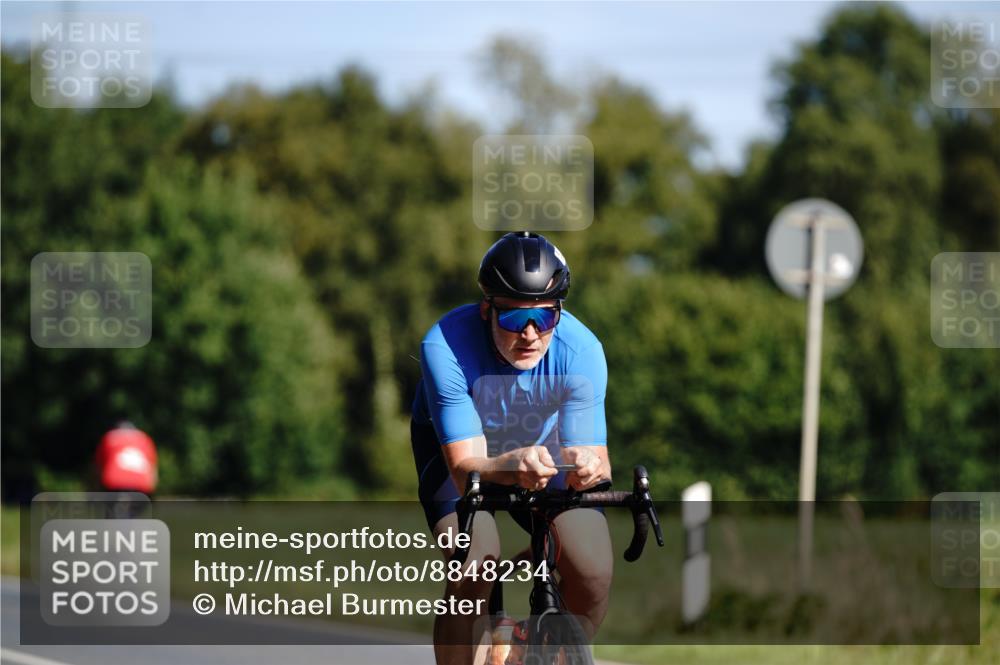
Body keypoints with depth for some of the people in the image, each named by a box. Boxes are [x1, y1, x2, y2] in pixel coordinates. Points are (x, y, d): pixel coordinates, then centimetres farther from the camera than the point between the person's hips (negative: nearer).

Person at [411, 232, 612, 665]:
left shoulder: (581, 351, -30)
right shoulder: (446, 347, -35)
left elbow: (595, 457, -33)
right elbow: (465, 467, -39)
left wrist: (588, 467, -58)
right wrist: (511, 466, -62)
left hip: (546, 445, 2)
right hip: (455, 447, -2)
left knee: (593, 572, -19)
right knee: (475, 568, -29)